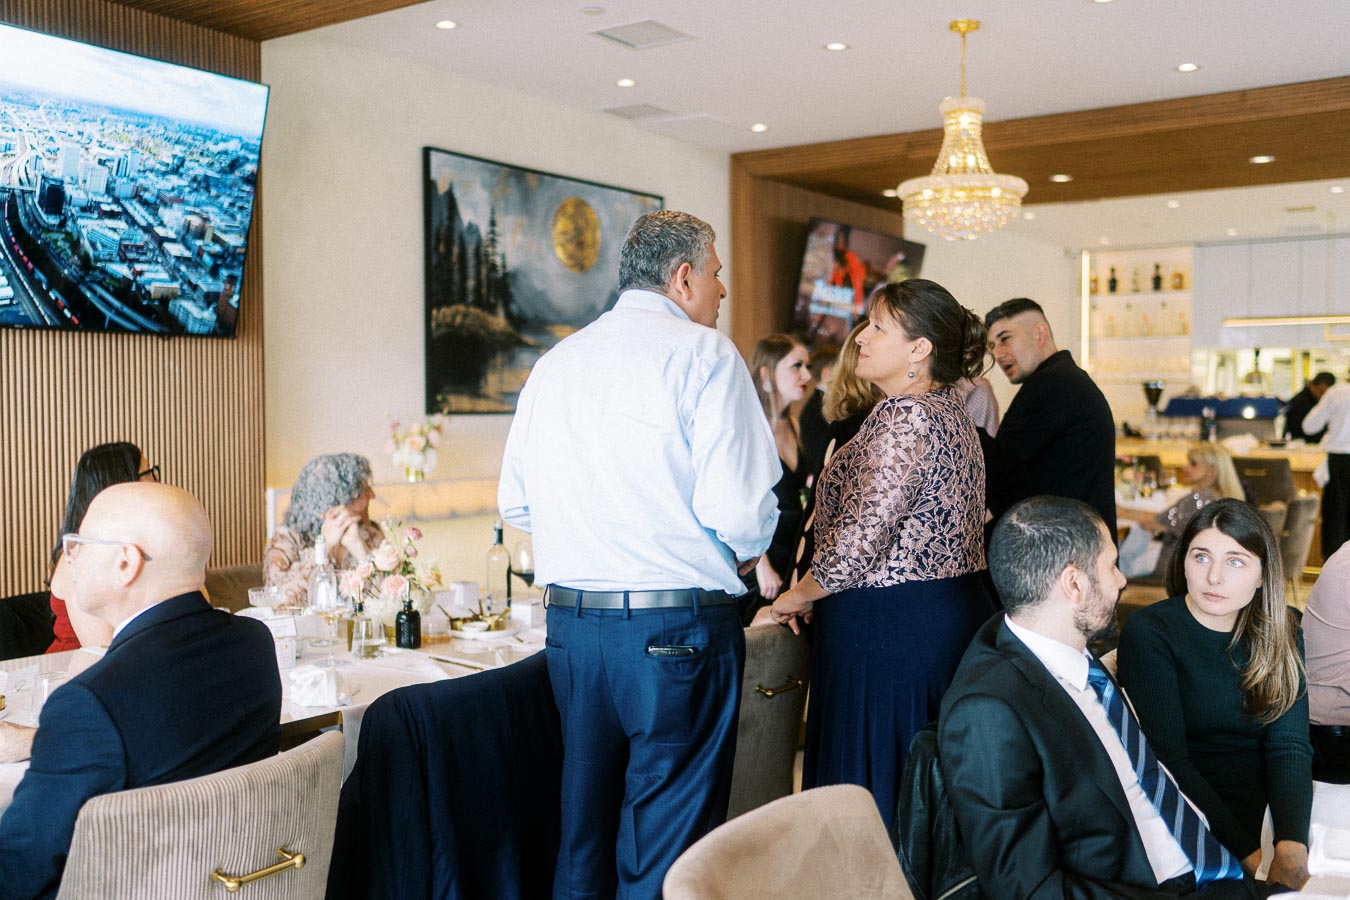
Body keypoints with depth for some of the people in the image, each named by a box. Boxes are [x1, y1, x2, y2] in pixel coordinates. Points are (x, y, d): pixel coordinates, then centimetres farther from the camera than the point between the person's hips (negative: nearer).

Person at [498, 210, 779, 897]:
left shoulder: (554, 363, 12)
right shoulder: (703, 354, -7)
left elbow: (515, 505, 13)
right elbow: (738, 507, -16)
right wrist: (745, 557, 4)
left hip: (570, 623, 6)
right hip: (676, 627, -6)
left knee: (584, 822, 19)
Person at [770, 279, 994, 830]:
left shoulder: (904, 416, -17)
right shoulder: (951, 409, 14)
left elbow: (861, 535, -21)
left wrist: (801, 595, -5)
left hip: (888, 629, -10)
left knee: (869, 790, 0)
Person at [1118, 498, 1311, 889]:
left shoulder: (1281, 633, 6)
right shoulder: (1148, 633, -9)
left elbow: (1289, 746, -3)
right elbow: (1168, 761, -13)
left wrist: (1291, 846, -19)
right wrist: (1249, 854, -20)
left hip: (1275, 811, 5)